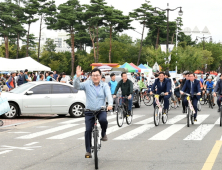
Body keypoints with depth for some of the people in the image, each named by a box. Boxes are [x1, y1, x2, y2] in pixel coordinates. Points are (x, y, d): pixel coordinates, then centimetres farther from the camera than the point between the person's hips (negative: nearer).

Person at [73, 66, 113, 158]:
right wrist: (77, 77, -28)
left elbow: (109, 95, -10)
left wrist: (110, 104, -30)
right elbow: (76, 86, -11)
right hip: (89, 111, 0)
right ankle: (88, 151, 6)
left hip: (101, 110, 0)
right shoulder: (87, 84, 1)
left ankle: (103, 134, -1)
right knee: (88, 130, -6)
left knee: (103, 120, -33)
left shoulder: (105, 85, 3)